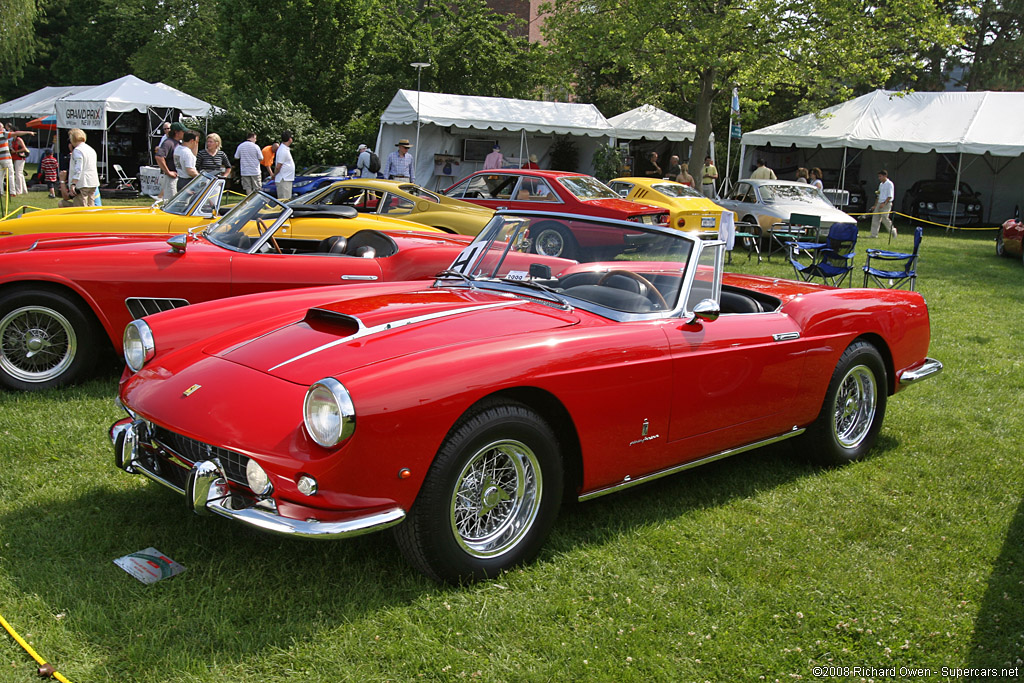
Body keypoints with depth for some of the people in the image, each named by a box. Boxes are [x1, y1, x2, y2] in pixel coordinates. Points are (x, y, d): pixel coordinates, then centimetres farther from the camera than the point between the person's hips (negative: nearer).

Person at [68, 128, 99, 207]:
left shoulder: (77, 150, -10)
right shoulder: (91, 149, 17)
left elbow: (78, 169, -19)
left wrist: (73, 184, -22)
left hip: (82, 184, -9)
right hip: (93, 183, 9)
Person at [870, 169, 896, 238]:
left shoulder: (889, 184, -7)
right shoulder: (881, 184, 17)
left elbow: (890, 196, -13)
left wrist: (884, 203, -21)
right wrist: (875, 205, 19)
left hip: (886, 204, -8)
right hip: (879, 203, 8)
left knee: (884, 218, -10)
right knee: (875, 218, 0)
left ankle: (892, 230, 12)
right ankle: (874, 234, -1)